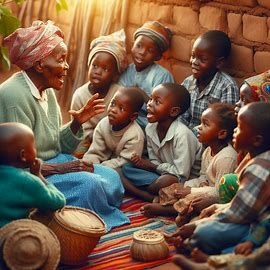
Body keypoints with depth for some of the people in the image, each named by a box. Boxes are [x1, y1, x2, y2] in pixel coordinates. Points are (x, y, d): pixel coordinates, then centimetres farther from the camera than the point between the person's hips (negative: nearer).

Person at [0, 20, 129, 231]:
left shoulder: (47, 91, 7)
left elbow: (57, 146, 11)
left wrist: (77, 122, -5)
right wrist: (58, 168, -22)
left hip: (53, 162, 9)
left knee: (111, 177, -4)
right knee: (89, 184, -23)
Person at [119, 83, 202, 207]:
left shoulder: (181, 134, -24)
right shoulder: (150, 128, -2)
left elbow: (181, 174, -24)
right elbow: (155, 162, 6)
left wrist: (151, 165, -14)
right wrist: (143, 163, -18)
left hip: (187, 181, -7)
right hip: (161, 173, 8)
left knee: (167, 181, -39)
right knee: (126, 169, -10)